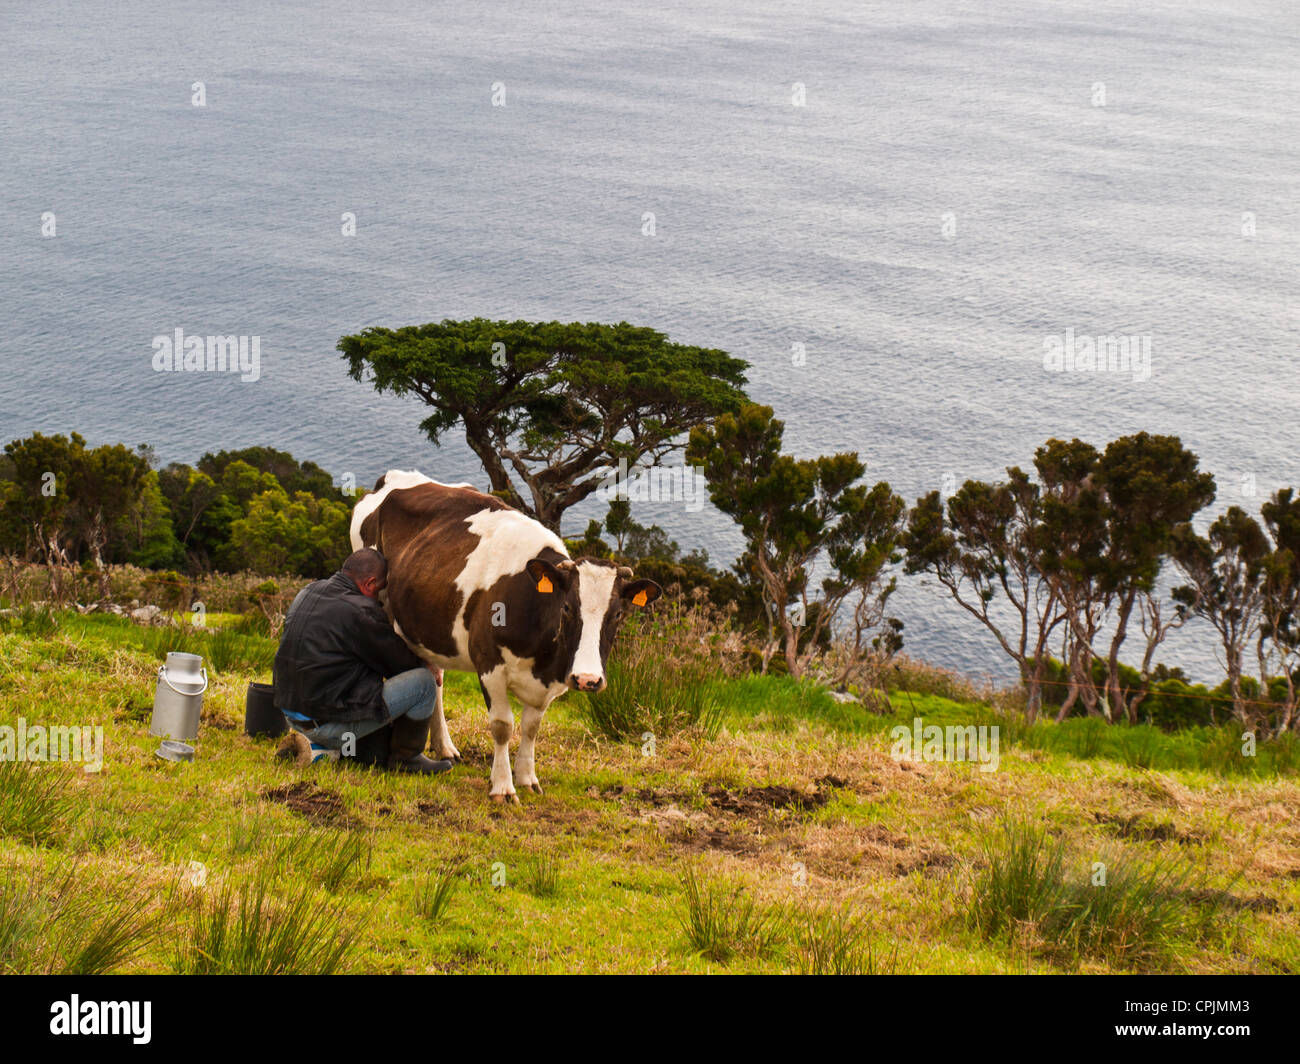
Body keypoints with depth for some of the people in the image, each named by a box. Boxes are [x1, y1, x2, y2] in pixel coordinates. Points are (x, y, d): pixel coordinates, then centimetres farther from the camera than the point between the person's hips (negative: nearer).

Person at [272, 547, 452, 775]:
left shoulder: (307, 593, 12)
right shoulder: (361, 612, -16)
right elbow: (399, 661, -3)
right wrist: (430, 668, 18)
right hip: (328, 721, -9)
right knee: (424, 681, -4)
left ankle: (322, 746, 20)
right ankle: (405, 757, 12)